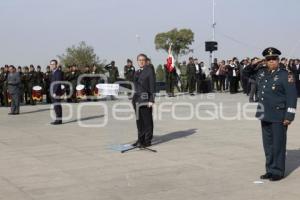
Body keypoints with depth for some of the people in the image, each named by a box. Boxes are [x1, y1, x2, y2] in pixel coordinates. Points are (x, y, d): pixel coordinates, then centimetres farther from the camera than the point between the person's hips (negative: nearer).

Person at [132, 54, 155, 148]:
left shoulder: (149, 71, -5)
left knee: (147, 120, -1)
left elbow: (152, 86, -9)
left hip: (145, 98, -7)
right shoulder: (137, 72, 15)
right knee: (139, 120, 11)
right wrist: (134, 99, 17)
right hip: (137, 98, 7)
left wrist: (151, 100, -14)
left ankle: (147, 141, 5)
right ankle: (140, 139, 19)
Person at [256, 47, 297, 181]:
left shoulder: (285, 75, -10)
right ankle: (270, 170, 23)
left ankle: (278, 172, 11)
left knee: (278, 145, 1)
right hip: (265, 115, 7)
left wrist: (289, 116, -17)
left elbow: (292, 96, -12)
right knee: (268, 145, 13)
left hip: (279, 117, -6)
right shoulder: (261, 73, 9)